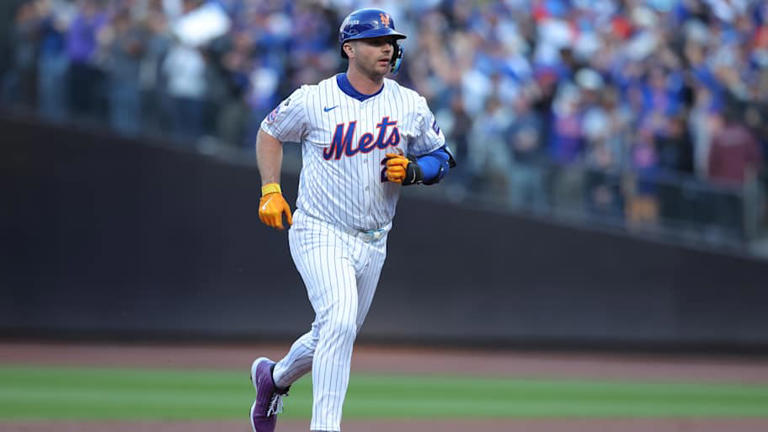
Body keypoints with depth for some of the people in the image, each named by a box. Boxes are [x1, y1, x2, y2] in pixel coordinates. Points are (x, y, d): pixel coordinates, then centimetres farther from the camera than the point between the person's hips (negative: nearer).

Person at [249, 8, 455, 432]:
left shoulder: (412, 106, 1)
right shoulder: (312, 100, -7)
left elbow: (440, 157, 11)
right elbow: (269, 133, 9)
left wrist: (411, 170, -11)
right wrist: (270, 190, -1)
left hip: (373, 242, 5)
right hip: (319, 234, -5)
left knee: (334, 337, 16)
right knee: (339, 321, -25)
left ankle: (275, 377, 46)